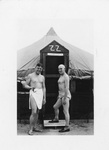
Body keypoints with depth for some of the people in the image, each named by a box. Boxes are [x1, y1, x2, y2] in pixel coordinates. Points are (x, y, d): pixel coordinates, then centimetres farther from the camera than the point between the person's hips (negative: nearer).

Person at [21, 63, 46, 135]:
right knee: (34, 112, -13)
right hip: (33, 93, -5)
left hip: (40, 94, 5)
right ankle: (31, 129, -5)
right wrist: (30, 87, -20)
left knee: (37, 112, 8)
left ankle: (34, 127, 17)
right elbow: (25, 85, 1)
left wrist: (44, 98, 11)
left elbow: (44, 88, 16)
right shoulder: (30, 76, 1)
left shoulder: (42, 77, 14)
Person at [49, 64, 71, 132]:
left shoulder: (66, 77, -15)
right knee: (55, 107, 22)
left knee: (65, 111, -10)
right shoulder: (61, 76, 15)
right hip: (61, 96, 10)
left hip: (66, 96, -10)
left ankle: (67, 127, -7)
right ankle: (56, 119, 43)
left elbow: (67, 88, -21)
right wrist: (59, 95, 26)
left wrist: (65, 99, -23)